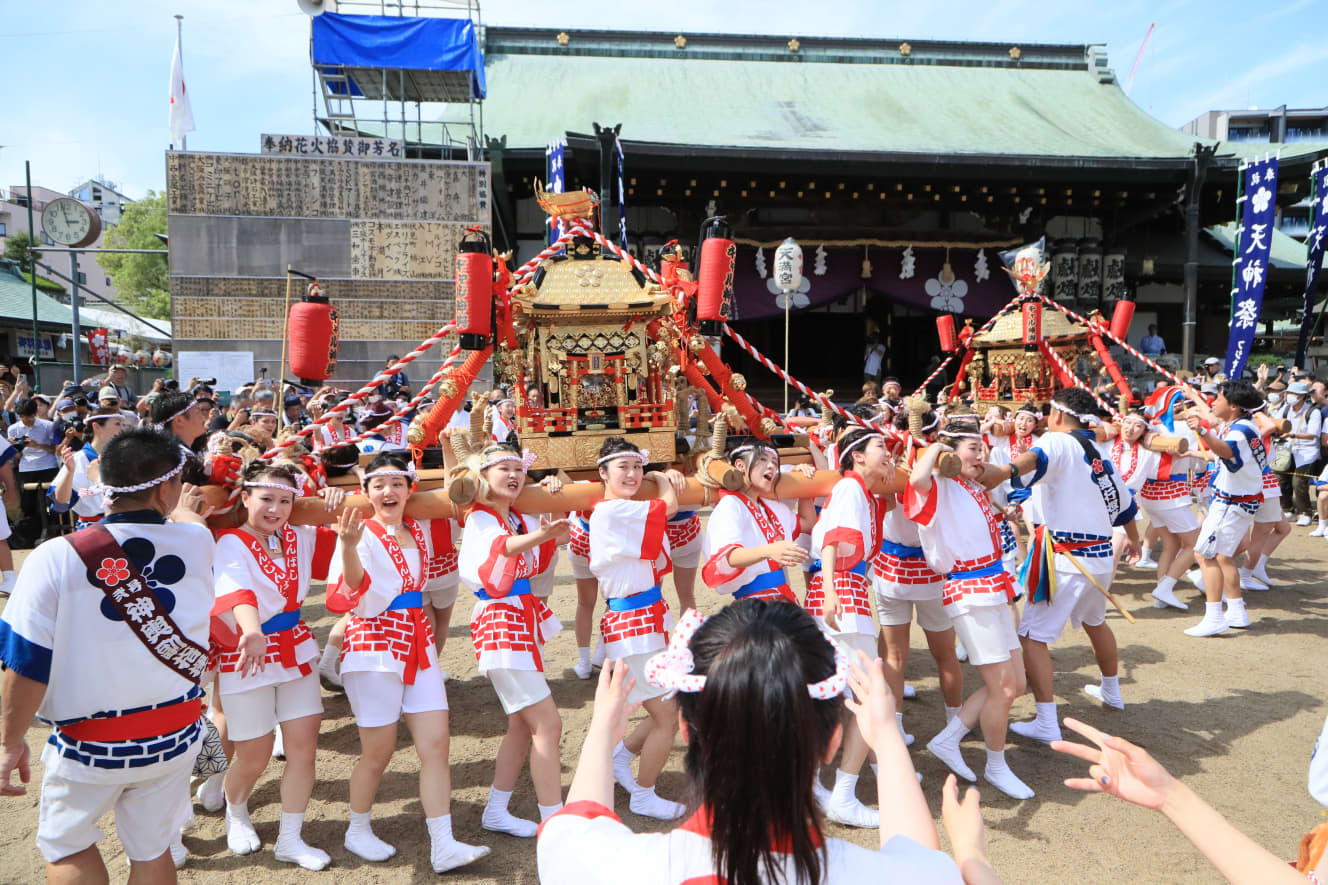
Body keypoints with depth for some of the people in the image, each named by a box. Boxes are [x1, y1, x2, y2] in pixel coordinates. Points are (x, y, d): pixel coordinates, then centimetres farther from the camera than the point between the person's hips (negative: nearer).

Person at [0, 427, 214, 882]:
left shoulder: (56, 557, -19)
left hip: (90, 744, -2)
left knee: (64, 845, 24)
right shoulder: (197, 541, -10)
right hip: (176, 734, 2)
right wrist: (184, 510, 41)